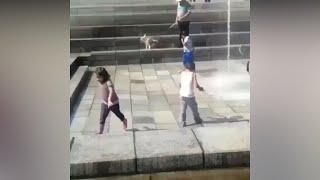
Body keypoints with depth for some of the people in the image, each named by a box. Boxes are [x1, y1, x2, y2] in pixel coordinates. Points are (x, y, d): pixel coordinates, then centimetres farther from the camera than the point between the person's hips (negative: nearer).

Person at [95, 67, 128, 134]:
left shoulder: (108, 82, -29)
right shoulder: (102, 82, -3)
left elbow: (111, 91, -44)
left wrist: (109, 100, -58)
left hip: (113, 102, -6)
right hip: (105, 103, 6)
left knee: (118, 113, 18)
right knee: (102, 116, 0)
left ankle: (124, 121, 46)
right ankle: (101, 129, 7)